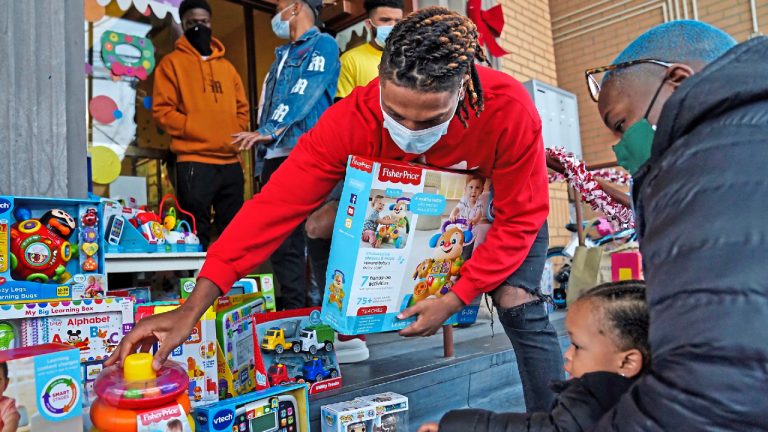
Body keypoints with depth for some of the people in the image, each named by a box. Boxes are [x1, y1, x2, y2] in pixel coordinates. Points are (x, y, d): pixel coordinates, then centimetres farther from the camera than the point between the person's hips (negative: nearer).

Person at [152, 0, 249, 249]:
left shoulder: (226, 66, 19)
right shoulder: (172, 62, 4)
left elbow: (242, 107, 20)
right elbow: (162, 110, -4)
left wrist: (236, 132, 2)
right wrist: (194, 128, -15)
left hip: (230, 161, 5)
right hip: (194, 162, -5)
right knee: (196, 234, -2)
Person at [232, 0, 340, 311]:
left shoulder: (323, 44, 3)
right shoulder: (283, 55, 26)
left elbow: (304, 95, -12)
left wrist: (268, 131, -18)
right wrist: (262, 157, 16)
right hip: (276, 156, 8)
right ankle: (294, 307, 14)